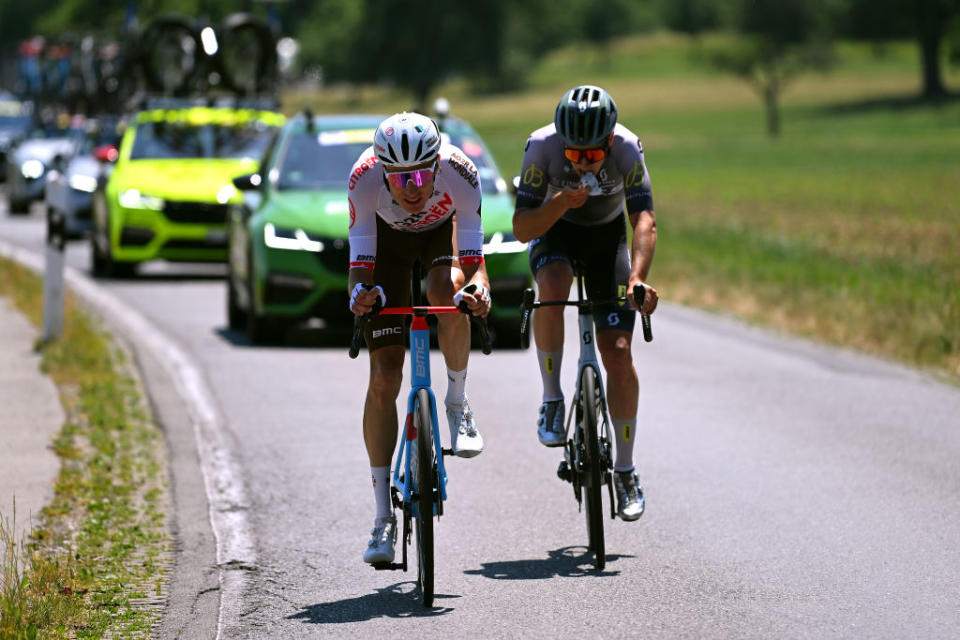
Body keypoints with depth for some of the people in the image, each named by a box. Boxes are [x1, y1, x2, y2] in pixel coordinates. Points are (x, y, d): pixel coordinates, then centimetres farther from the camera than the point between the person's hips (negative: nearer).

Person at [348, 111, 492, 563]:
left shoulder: (459, 172, -37)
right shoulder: (365, 178, -37)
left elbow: (473, 258, -37)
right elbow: (360, 263, -34)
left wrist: (478, 290, -57)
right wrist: (360, 294, -55)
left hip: (444, 229, 0)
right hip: (388, 237, 0)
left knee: (446, 294, -37)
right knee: (384, 377, -8)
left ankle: (458, 407, -10)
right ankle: (383, 517, -3)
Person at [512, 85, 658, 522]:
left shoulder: (627, 148, -30)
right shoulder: (542, 146, -30)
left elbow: (644, 221, -36)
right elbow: (522, 229, -29)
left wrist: (638, 278, -52)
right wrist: (561, 203, -47)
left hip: (607, 235, 1)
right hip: (553, 230, 0)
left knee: (618, 353, -9)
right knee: (552, 288, -36)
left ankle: (625, 471, 3)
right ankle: (552, 400, -18)